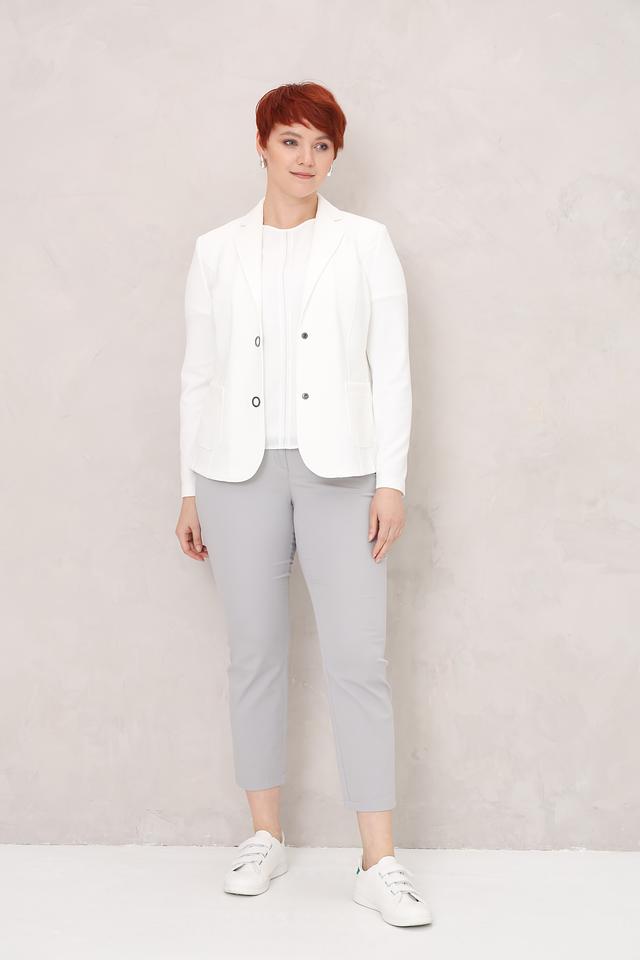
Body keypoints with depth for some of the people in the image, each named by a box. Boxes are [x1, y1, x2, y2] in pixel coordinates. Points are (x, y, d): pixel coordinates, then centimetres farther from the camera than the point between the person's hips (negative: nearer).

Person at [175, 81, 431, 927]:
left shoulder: (365, 243, 6)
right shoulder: (217, 251, 9)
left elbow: (392, 368, 2)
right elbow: (198, 373, 10)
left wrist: (392, 480, -6)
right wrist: (190, 489, 6)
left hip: (339, 469, -1)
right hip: (241, 469, 2)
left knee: (359, 658, -6)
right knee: (255, 653, 7)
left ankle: (380, 864, 0)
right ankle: (265, 837, 21)